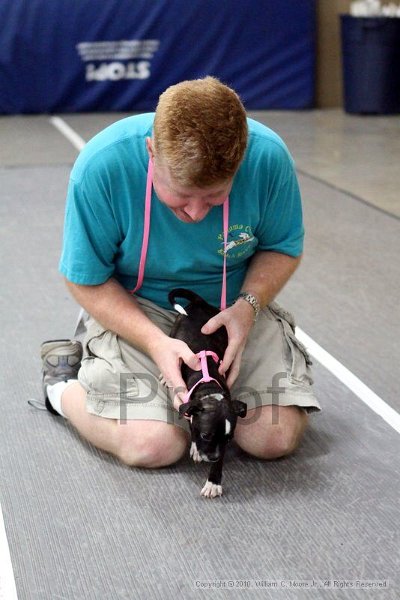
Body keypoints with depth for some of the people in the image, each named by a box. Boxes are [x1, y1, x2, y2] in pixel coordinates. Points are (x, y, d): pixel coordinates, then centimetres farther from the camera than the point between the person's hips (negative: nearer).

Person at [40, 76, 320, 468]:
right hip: (133, 308, -2)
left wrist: (248, 306, -21)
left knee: (276, 436, -15)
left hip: (233, 308, 3)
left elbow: (282, 248, -2)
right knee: (153, 444, -22)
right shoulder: (101, 165, -27)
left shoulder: (269, 156, -22)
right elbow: (86, 281, -14)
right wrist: (156, 342, -27)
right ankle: (62, 383, 9)